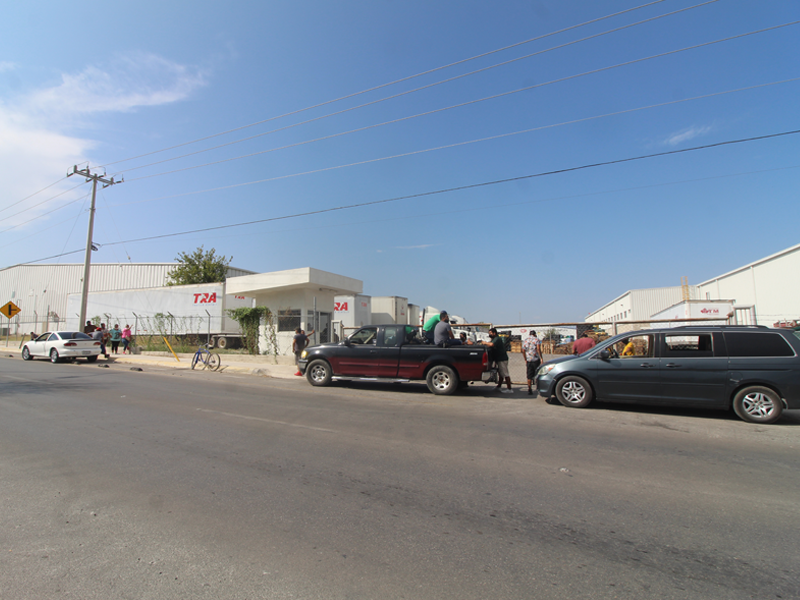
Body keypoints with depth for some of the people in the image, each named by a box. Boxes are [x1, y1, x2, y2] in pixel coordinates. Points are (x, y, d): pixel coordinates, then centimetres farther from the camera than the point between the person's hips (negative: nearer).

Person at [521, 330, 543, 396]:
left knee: (529, 376, 5)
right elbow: (538, 349, -15)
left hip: (528, 360, 3)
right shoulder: (537, 339, 1)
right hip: (536, 360, -3)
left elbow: (523, 351, 9)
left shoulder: (525, 340, 13)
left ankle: (529, 390, 3)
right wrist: (541, 358, -14)